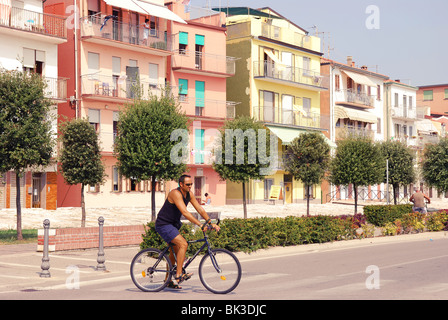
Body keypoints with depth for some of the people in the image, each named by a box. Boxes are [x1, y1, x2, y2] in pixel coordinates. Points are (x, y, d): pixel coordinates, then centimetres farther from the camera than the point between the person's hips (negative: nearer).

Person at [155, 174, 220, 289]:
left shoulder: (189, 194, 1)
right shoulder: (176, 193, -25)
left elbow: (200, 209, 3)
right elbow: (185, 212, -33)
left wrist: (211, 223, -5)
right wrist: (200, 224, -37)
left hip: (174, 224, 9)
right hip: (164, 225, -9)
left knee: (174, 251, 13)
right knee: (183, 244, -23)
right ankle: (178, 275, -21)